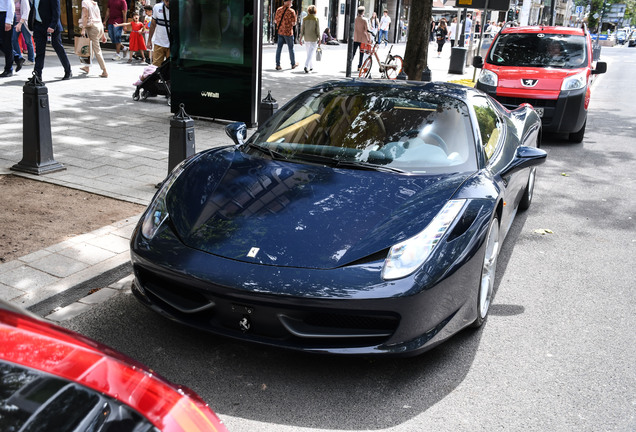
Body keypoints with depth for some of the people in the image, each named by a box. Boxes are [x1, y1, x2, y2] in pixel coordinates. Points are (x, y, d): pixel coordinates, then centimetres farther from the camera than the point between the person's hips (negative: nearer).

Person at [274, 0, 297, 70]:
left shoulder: (278, 10, 2)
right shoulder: (291, 11, -12)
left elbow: (275, 21, 9)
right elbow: (293, 23, -12)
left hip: (280, 32, 4)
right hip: (288, 32, -4)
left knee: (279, 48, 6)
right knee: (291, 48, 10)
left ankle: (278, 65, 2)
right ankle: (293, 64, 22)